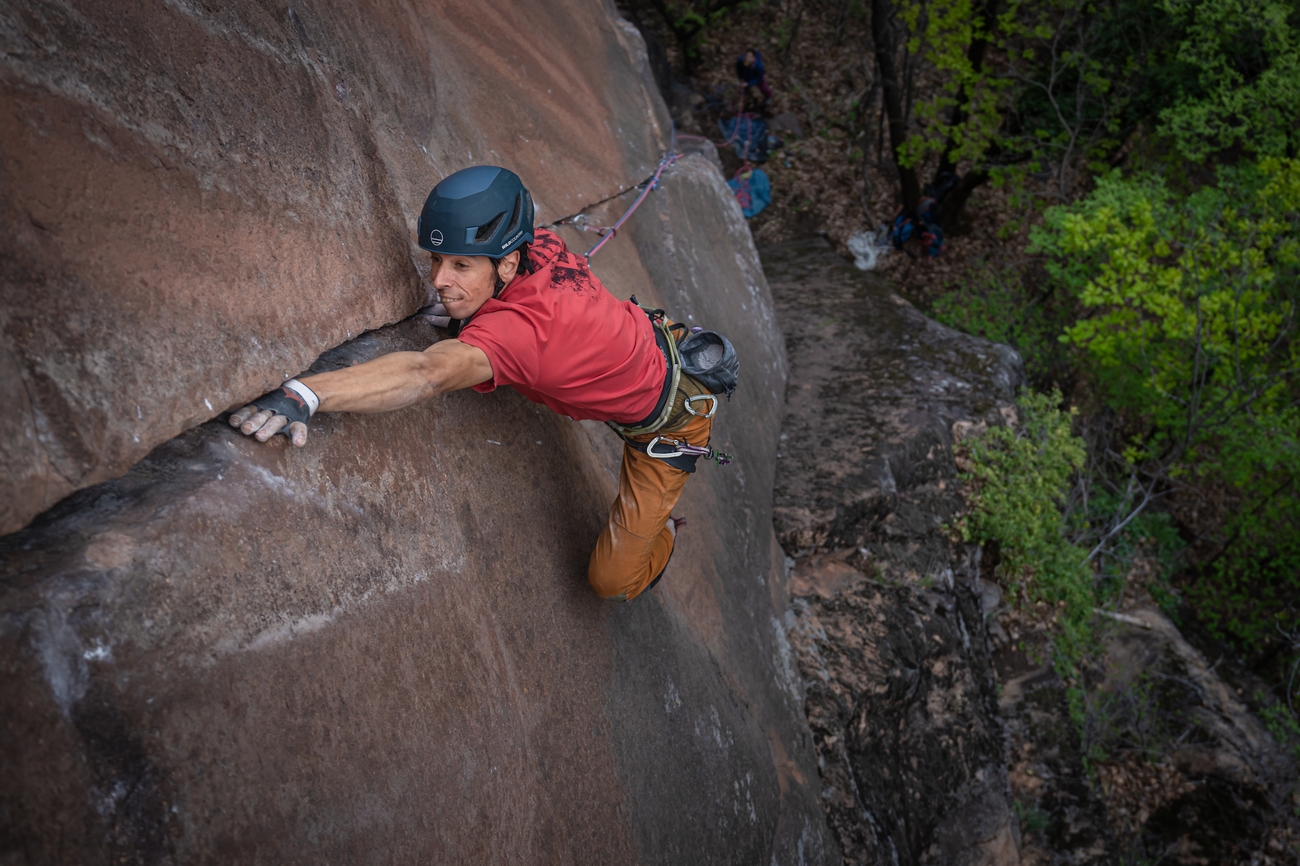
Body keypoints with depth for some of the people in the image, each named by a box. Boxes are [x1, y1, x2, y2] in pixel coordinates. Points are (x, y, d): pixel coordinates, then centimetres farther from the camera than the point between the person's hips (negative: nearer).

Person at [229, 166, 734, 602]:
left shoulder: (515, 329, -44)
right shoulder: (544, 244, -20)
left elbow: (429, 375, -62)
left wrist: (305, 395, -75)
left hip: (671, 420, -7)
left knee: (612, 581, -6)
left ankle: (663, 536, 28)